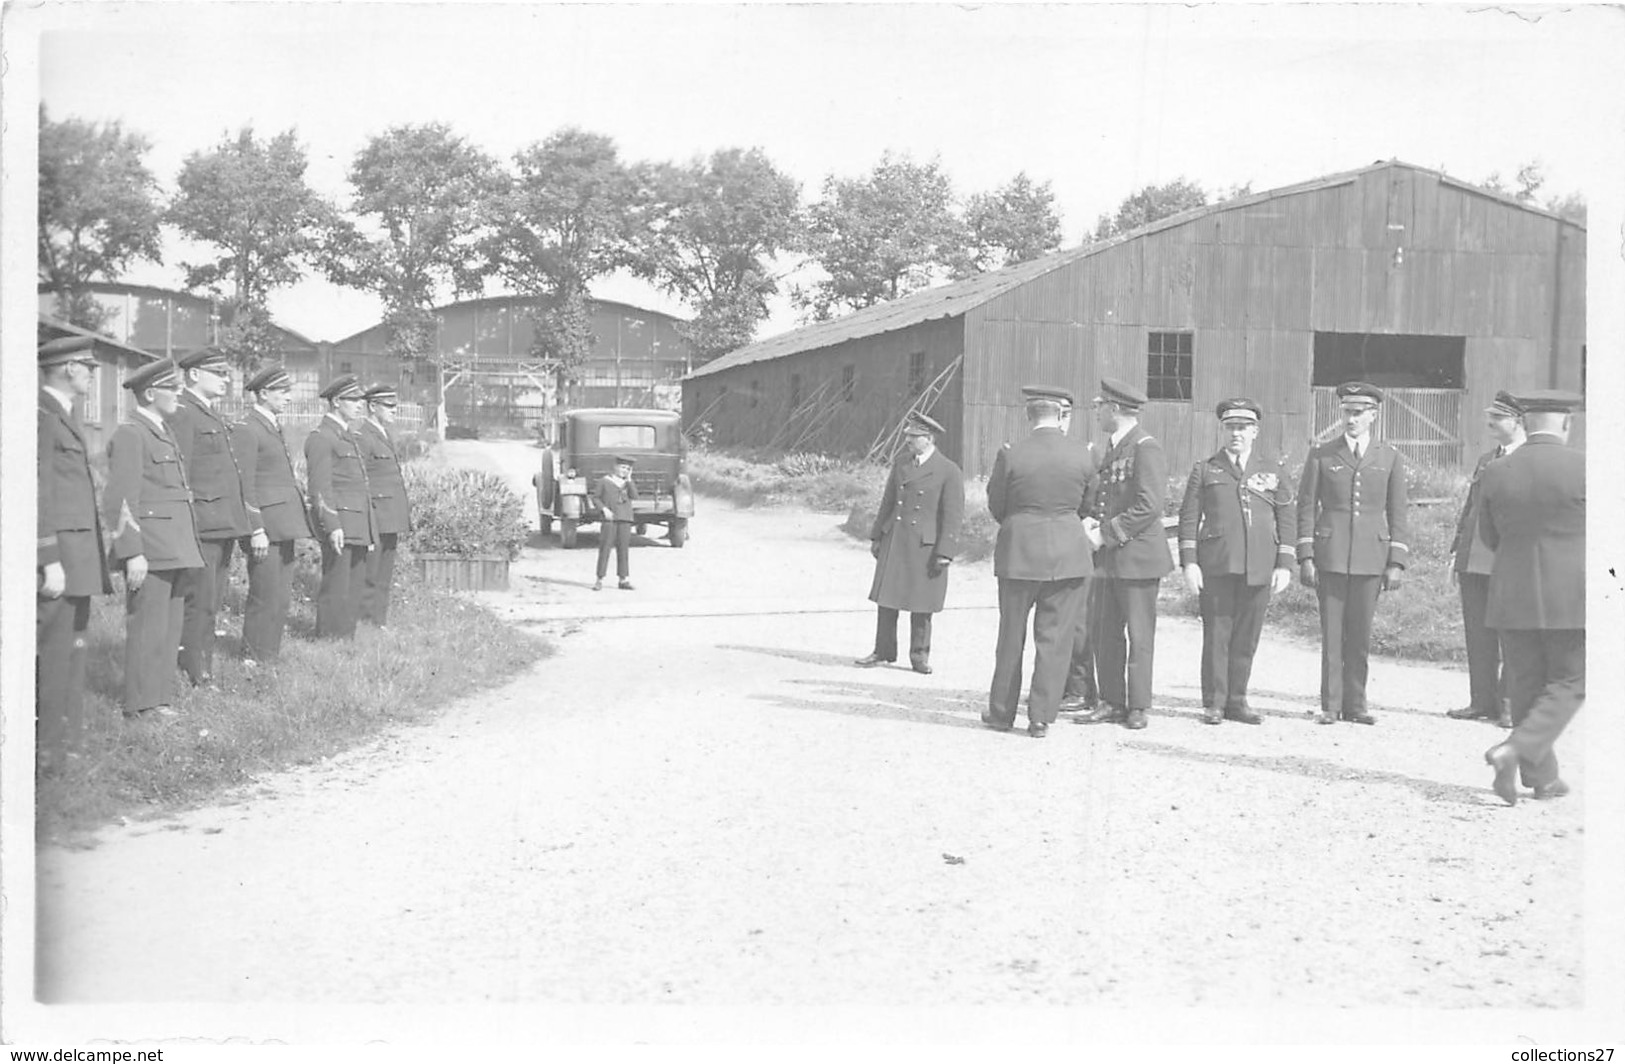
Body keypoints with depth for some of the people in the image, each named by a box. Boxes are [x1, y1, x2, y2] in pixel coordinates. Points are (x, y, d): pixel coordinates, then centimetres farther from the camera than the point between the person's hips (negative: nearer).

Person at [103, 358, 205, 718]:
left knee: (171, 626, 12)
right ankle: (142, 705, 0)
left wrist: (187, 547, 19)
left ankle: (162, 698, 19)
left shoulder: (164, 433, 19)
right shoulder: (129, 435, -10)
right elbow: (121, 500, -15)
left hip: (175, 550, 9)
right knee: (148, 627, -5)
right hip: (150, 549, -9)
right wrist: (133, 553, -20)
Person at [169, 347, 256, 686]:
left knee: (211, 605, 13)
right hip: (201, 527, -9)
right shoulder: (182, 415, -10)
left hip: (224, 527, 10)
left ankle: (204, 673, 19)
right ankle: (192, 677, -2)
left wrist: (250, 526, 21)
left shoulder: (213, 417, 20)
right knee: (198, 604, -6)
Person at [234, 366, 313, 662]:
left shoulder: (275, 427, 18)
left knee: (282, 597, 11)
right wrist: (256, 529, -19)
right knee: (265, 596, -6)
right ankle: (254, 659, 1)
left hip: (284, 523, 9)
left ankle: (271, 655, 18)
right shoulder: (246, 429, -10)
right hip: (265, 521, -9)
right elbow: (244, 484, -15)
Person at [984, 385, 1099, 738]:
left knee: (1012, 636, 13)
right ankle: (1041, 718, 6)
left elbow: (996, 506, 3)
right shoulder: (1081, 455, -3)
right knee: (1054, 638, 6)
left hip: (1020, 550, -1)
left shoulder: (1011, 456, -8)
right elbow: (1086, 505, 10)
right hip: (1069, 553, 1)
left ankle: (1002, 712, 22)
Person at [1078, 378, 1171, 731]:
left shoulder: (1146, 449, -11)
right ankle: (1112, 702, 16)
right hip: (1111, 557, 9)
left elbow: (1150, 506, -20)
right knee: (1106, 634, 9)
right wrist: (1096, 529, 8)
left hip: (1138, 554, -9)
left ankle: (1137, 707, 7)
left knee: (1139, 635, 0)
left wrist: (1108, 533, -18)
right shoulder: (1114, 448, 17)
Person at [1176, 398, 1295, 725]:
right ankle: (1214, 704, 4)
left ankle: (1237, 701, 13)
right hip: (1216, 565, -1)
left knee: (1247, 637, 4)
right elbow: (1189, 518, 6)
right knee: (1216, 635, -2)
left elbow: (1286, 519, 10)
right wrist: (1189, 563, -3)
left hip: (1259, 568, 2)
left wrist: (1284, 565, 2)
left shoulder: (1274, 470, 13)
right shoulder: (1204, 470, 9)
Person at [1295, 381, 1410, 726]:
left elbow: (1397, 514, 8)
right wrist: (1305, 558, -3)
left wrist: (1397, 563, 1)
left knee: (1361, 635, 4)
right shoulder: (1321, 457, 5)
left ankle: (1355, 706, 12)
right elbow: (1306, 508, 4)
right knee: (1331, 634, 0)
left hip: (1371, 558, 1)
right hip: (1330, 556, -1)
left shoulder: (1390, 458, 8)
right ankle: (1330, 706, 5)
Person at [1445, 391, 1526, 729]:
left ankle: (1510, 706, 7)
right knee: (1477, 635, 9)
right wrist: (1456, 551, 15)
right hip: (1474, 561, 7)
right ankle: (1482, 701, 17)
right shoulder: (1485, 460, 19)